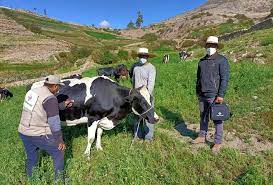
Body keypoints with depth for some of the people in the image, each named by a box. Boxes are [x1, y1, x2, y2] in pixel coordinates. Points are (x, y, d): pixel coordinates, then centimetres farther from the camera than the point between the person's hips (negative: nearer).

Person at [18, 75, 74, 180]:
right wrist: (60, 140, -10)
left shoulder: (32, 91, 7)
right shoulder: (50, 98, -18)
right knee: (59, 153, 12)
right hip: (39, 135, -8)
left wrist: (64, 104, 23)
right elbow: (54, 123, -19)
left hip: (23, 132, 8)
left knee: (31, 158, 26)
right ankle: (59, 180, 23)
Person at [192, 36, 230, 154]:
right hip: (202, 95, 6)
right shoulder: (202, 61, 13)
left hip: (214, 95, -6)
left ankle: (218, 143, 14)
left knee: (217, 119, 2)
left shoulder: (221, 60, -6)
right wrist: (197, 91, 18)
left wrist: (221, 95, -17)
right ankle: (202, 137, 30)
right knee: (203, 117, 16)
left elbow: (225, 78, -11)